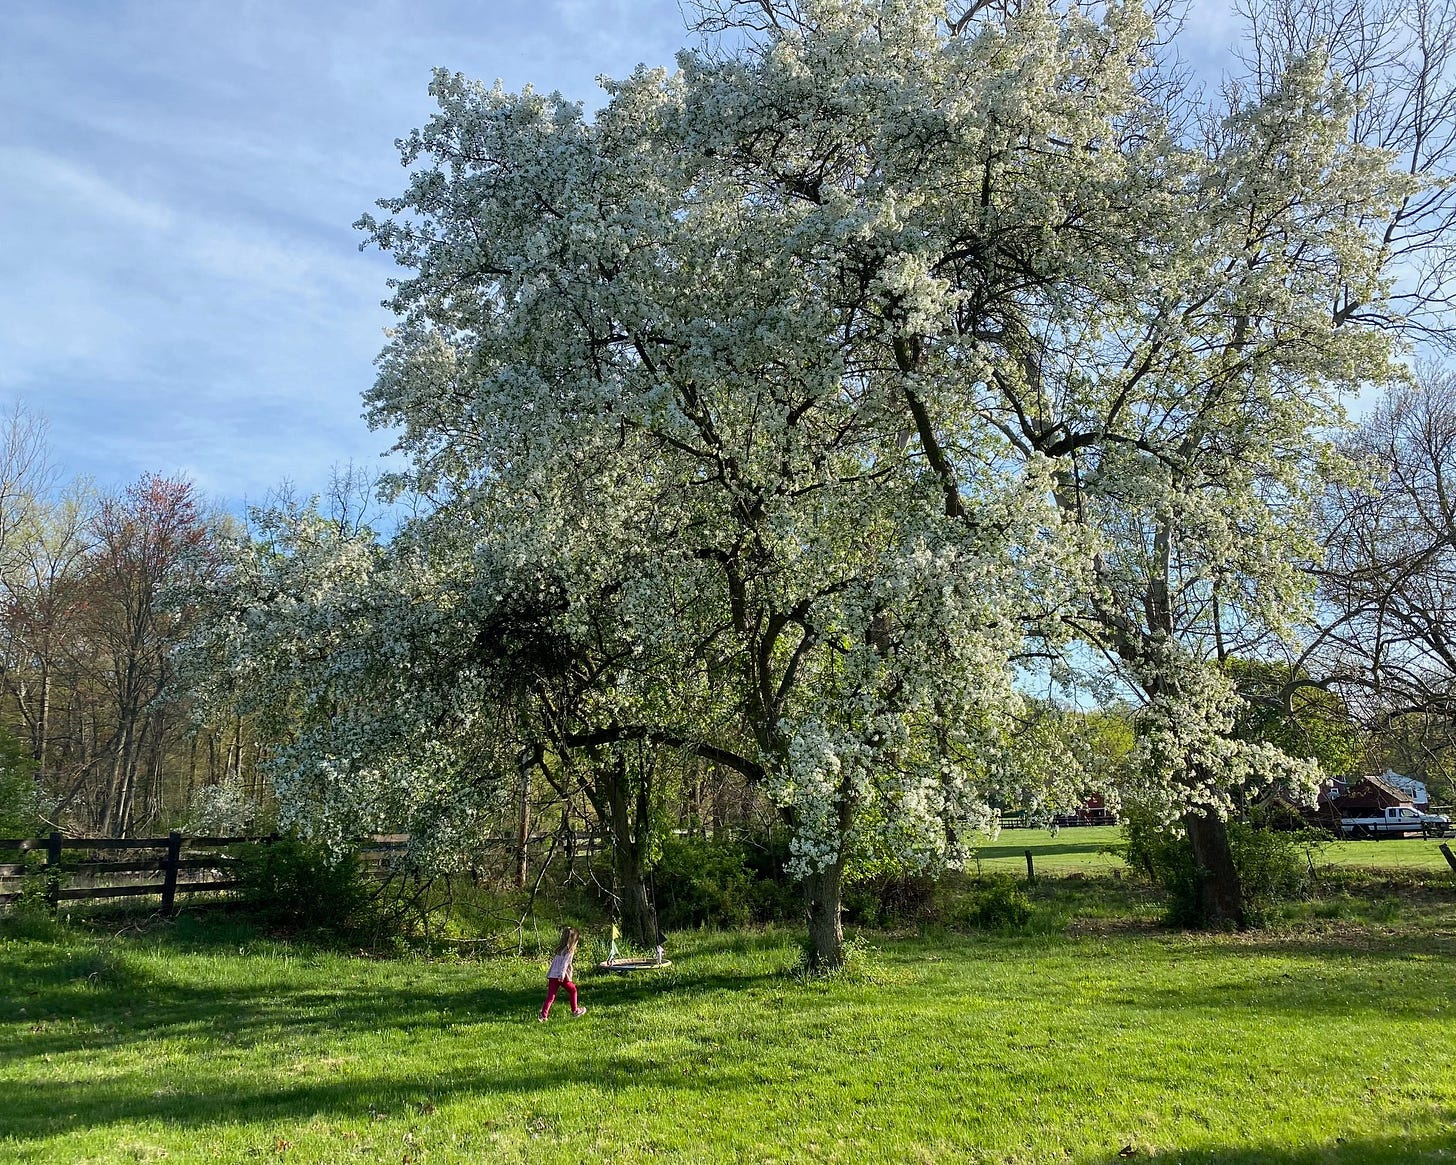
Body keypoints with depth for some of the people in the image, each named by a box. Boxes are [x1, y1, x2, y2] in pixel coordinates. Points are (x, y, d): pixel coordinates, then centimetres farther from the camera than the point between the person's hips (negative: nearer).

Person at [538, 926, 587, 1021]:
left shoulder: (560, 949, 19)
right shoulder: (570, 951, -6)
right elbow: (565, 963, -20)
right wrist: (562, 974, -29)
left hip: (552, 976, 7)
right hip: (562, 977, -7)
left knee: (550, 996, 3)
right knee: (573, 990, 14)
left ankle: (543, 1015, -8)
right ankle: (575, 1011, 24)